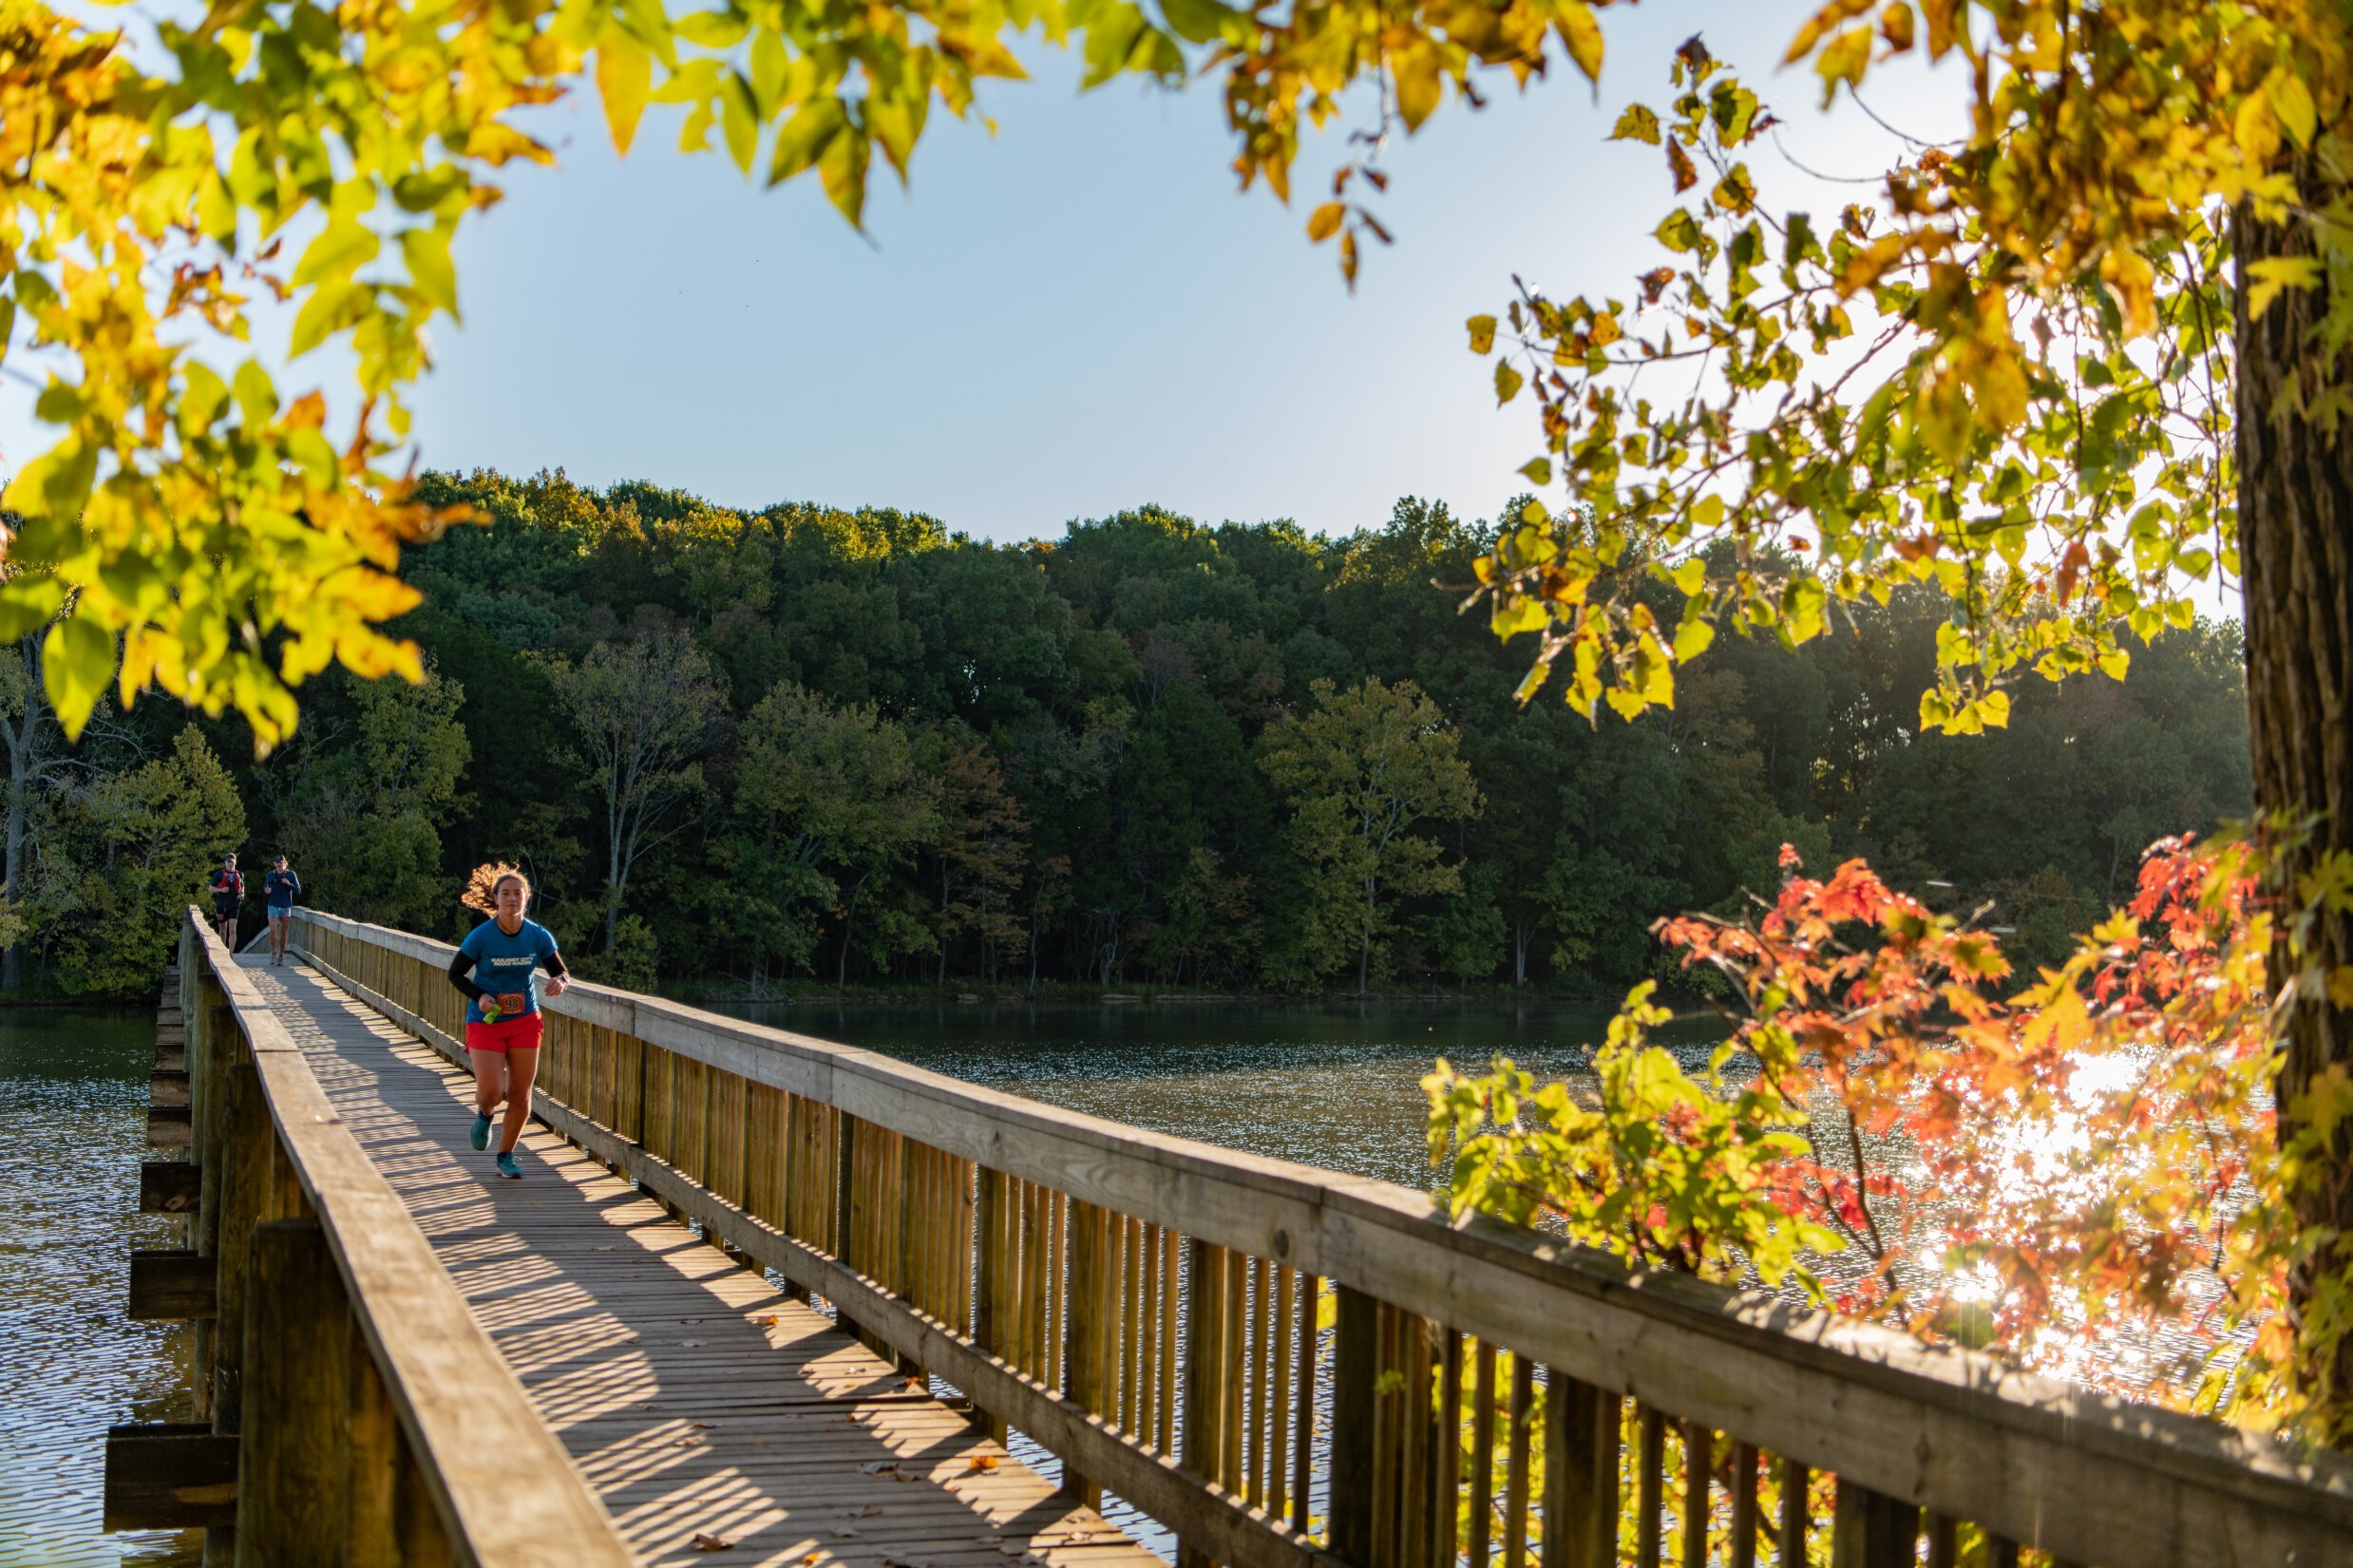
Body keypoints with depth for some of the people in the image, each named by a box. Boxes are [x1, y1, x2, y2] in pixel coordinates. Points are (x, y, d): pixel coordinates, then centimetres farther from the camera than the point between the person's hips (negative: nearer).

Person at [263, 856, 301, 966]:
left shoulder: (291, 875, 0)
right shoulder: (271, 875, 4)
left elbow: (298, 891, -2)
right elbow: (264, 887, 15)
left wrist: (289, 884, -20)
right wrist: (266, 891, -9)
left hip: (286, 907, 0)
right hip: (273, 906, 0)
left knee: (283, 932, 6)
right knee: (273, 930, -12)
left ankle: (281, 955, 16)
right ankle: (273, 953, 0)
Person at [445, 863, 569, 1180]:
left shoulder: (538, 936, -6)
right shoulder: (480, 937, -12)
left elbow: (561, 972, 4)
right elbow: (455, 974, -2)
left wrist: (559, 982, -21)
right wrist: (479, 997, -18)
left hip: (525, 1021, 2)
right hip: (485, 1022, -2)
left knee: (520, 1095, 2)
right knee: (491, 1091, -14)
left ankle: (506, 1157, 22)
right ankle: (483, 1116, 24)